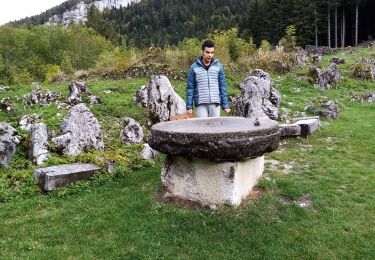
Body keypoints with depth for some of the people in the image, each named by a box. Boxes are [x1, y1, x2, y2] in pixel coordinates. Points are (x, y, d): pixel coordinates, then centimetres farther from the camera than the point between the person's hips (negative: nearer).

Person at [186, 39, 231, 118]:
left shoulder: (218, 66, 5)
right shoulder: (194, 67, 0)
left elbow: (223, 87, 6)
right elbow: (190, 88, 2)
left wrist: (225, 105, 2)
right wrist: (189, 106, -2)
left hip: (215, 103, 2)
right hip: (201, 104, -2)